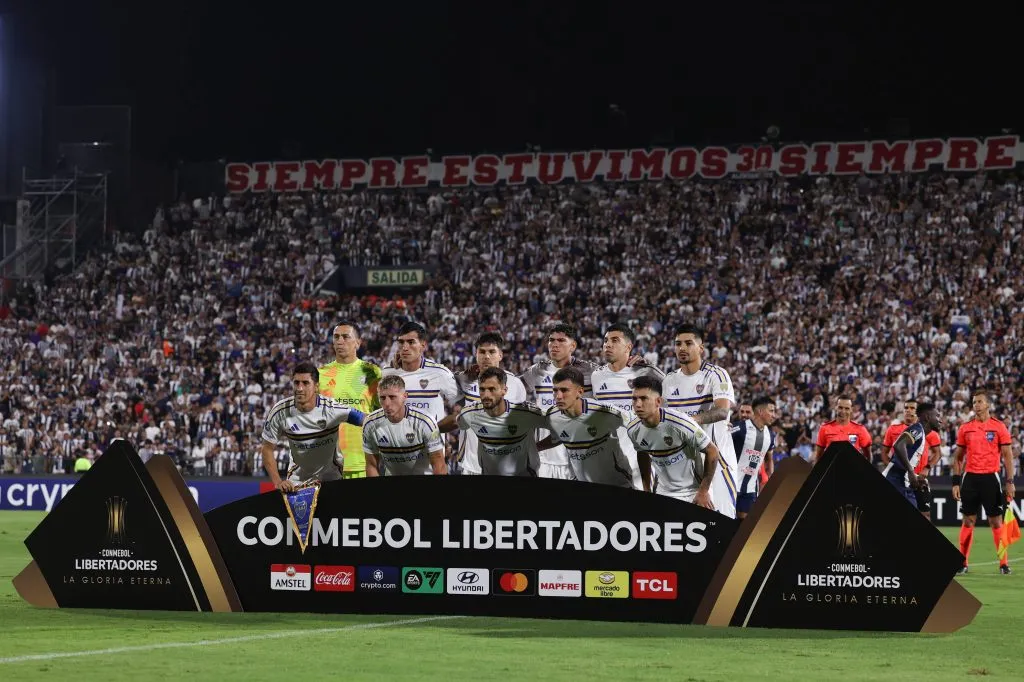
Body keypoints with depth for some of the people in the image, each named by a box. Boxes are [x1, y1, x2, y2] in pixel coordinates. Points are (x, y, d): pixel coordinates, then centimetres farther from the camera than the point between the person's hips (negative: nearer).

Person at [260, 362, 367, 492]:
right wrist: (278, 482, -18)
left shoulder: (331, 409, -24)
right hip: (297, 480, 1)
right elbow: (268, 449, -8)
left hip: (332, 478, -1)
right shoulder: (280, 412, -18)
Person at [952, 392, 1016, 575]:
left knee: (996, 521, 0)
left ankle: (1004, 563, 5)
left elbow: (1007, 455, 1)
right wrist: (956, 482, 5)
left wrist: (1010, 481, -7)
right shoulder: (965, 428, 7)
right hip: (970, 477, 2)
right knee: (968, 521, 5)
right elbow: (958, 457, 12)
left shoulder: (999, 427, 0)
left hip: (990, 477, -2)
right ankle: (963, 562, 9)